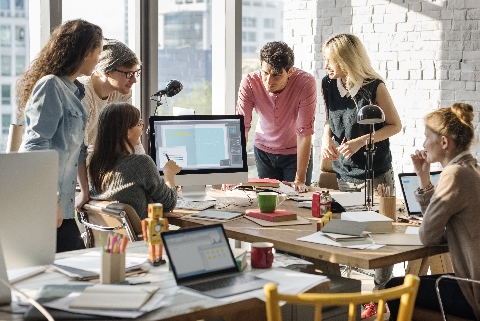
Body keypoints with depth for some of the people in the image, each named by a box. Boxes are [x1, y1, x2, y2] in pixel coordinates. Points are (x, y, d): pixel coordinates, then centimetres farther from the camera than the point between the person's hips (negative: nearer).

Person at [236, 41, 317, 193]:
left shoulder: (306, 83, -28)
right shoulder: (249, 83, -23)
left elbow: (304, 132, -27)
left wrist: (300, 180, -29)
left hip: (296, 151, -1)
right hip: (263, 150, 2)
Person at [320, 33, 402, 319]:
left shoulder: (374, 87, -15)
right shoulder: (328, 84, 0)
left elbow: (395, 125, -8)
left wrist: (361, 141, -20)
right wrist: (327, 137, -6)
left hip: (376, 175, -5)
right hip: (343, 174, 5)